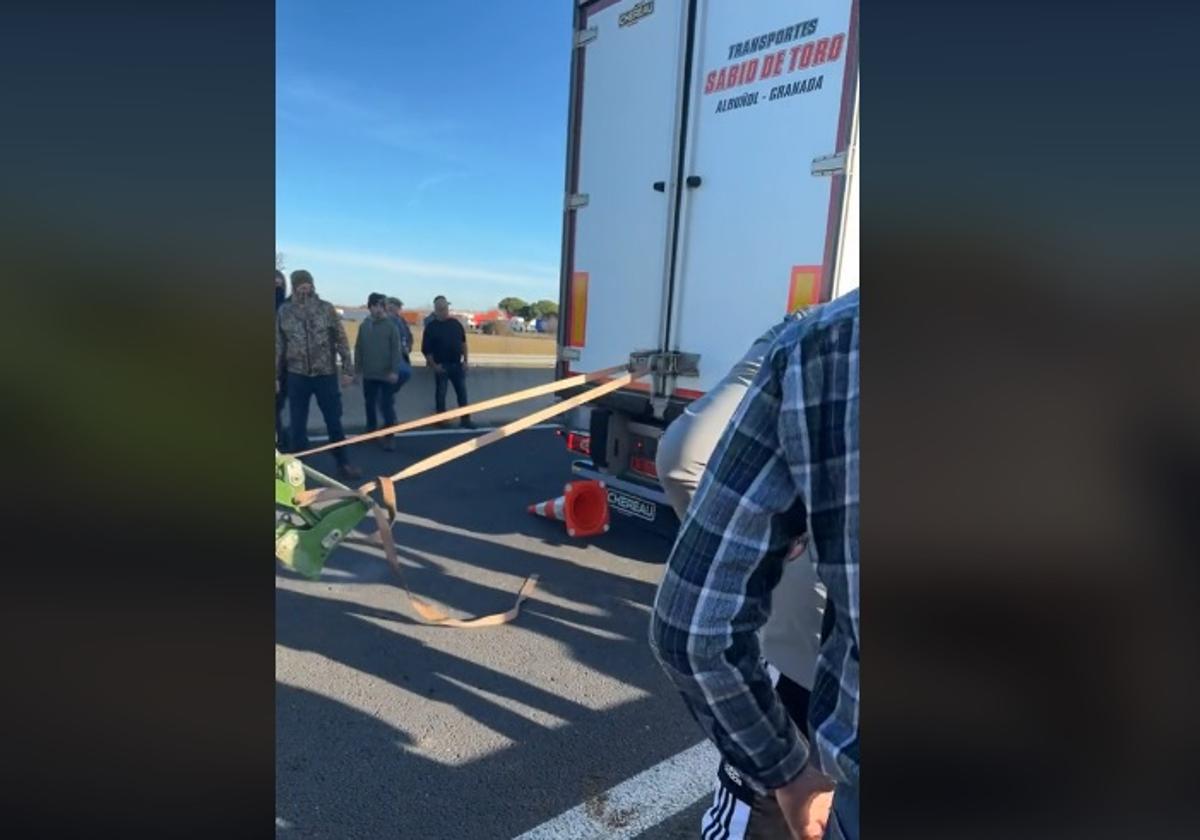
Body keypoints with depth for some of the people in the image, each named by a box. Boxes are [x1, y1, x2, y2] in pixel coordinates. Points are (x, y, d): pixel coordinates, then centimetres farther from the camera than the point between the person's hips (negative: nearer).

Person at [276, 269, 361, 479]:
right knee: (297, 423, 9)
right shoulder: (284, 311, 1)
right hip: (297, 375, 1)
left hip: (326, 374, -1)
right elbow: (278, 344, 5)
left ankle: (343, 463, 18)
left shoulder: (326, 308, -2)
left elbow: (341, 340, -1)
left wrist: (347, 369, -5)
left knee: (334, 420, 6)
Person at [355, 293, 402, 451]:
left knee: (387, 406, 1)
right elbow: (358, 349, 8)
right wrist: (357, 369, 5)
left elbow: (396, 350, -10)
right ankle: (371, 432, 30)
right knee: (370, 404, 15)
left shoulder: (391, 325, -6)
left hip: (386, 374, -4)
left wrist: (394, 370, -15)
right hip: (369, 374, 4)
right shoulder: (364, 325, 5)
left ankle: (389, 437, 9)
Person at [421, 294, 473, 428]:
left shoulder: (456, 323, 6)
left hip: (457, 364, 3)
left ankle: (466, 420, 11)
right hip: (441, 366, -3)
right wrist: (434, 365, -12)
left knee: (462, 393, 5)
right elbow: (426, 350, -6)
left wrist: (465, 360, 5)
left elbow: (463, 343, 12)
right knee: (440, 394, 4)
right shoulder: (431, 327, -6)